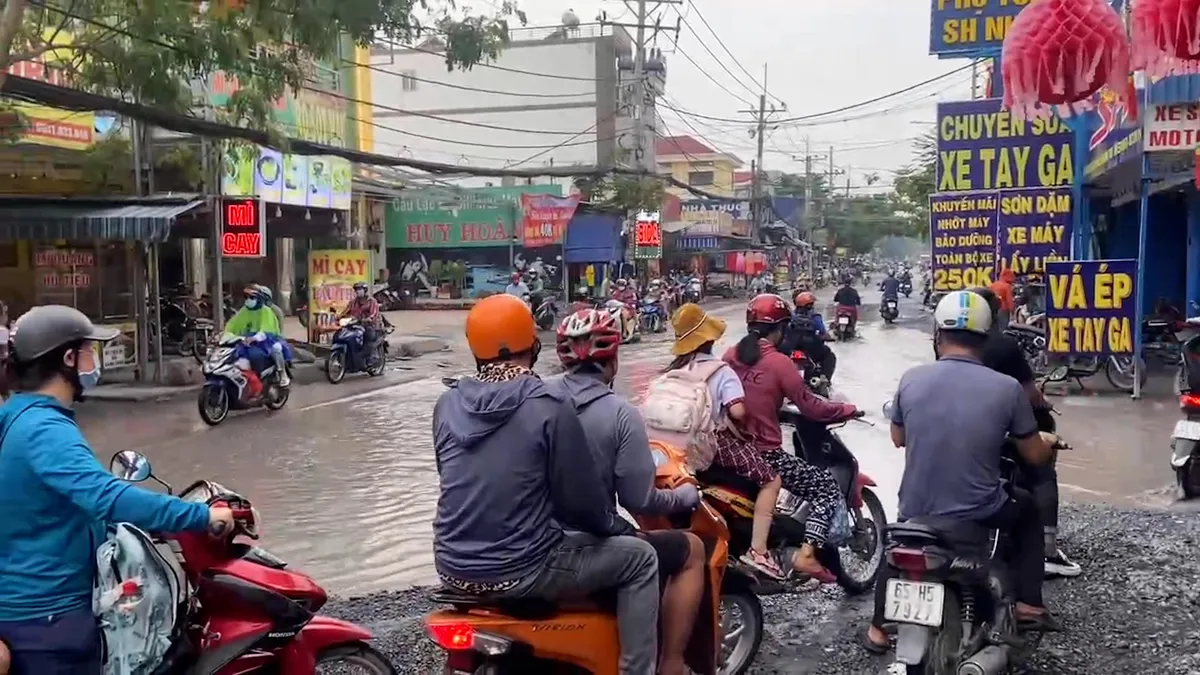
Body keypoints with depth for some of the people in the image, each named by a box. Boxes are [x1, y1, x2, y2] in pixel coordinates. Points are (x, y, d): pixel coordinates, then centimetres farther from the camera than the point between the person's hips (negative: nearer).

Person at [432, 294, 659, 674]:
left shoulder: (448, 405, 2)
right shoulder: (549, 407, -15)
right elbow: (580, 500, -11)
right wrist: (615, 525, 11)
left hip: (453, 567, 7)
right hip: (519, 570, -6)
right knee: (640, 557, 11)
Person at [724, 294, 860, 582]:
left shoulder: (729, 356, 3)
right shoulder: (778, 362, -14)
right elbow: (811, 408, -11)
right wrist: (848, 409, 5)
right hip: (764, 455, -7)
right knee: (828, 487, 3)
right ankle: (807, 553, -12)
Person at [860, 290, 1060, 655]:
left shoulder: (911, 379, -7)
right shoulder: (1007, 388, -12)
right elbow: (1035, 456, 1)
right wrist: (1045, 440, 24)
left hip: (915, 513, 2)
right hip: (979, 515, -2)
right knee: (1027, 510, 31)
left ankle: (879, 629, 37)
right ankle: (1028, 606, 29)